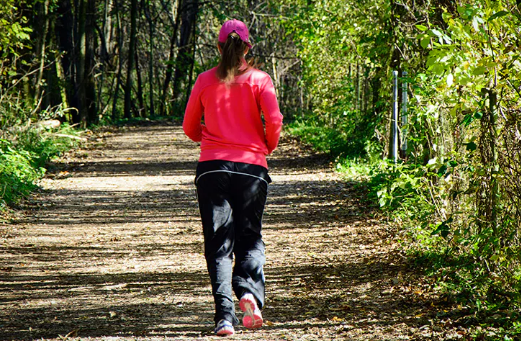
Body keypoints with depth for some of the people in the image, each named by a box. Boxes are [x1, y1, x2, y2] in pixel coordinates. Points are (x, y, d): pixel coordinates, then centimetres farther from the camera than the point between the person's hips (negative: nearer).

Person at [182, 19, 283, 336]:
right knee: (250, 239, 11)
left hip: (212, 167, 1)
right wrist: (267, 147, 11)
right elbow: (274, 121, -7)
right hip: (251, 167, -1)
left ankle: (225, 315, -10)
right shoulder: (259, 79, 2)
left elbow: (190, 128, 11)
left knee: (219, 243, 3)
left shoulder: (205, 81, 6)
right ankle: (250, 291, -17)